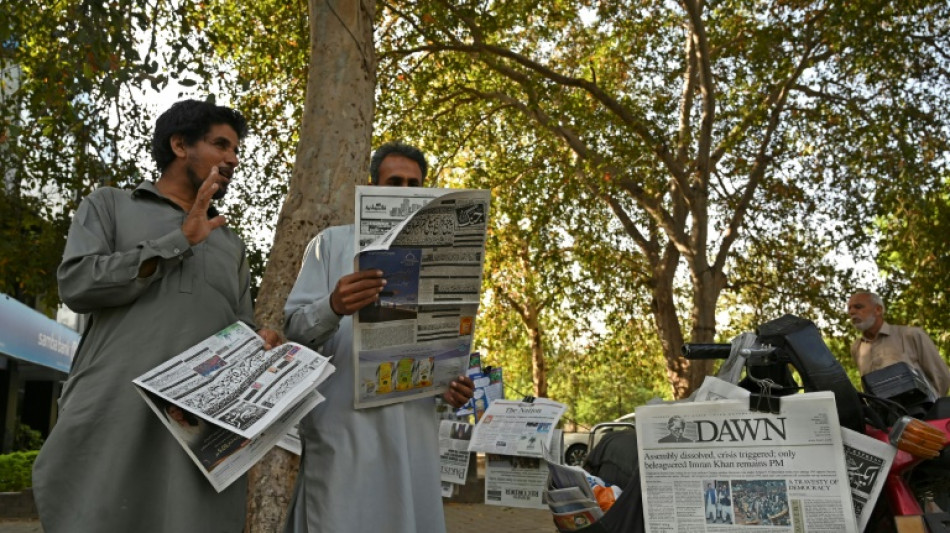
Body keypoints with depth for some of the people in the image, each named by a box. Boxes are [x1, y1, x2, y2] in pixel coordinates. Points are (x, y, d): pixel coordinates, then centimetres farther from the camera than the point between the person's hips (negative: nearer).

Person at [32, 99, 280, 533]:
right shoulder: (110, 205, 15)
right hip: (110, 422, -3)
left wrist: (259, 347, -3)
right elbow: (76, 284, -3)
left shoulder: (231, 246, 25)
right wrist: (180, 241, -2)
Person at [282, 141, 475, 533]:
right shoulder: (333, 243, 6)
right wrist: (333, 308, -26)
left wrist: (453, 383, -1)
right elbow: (294, 325, -4)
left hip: (412, 427, 4)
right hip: (344, 425, -4)